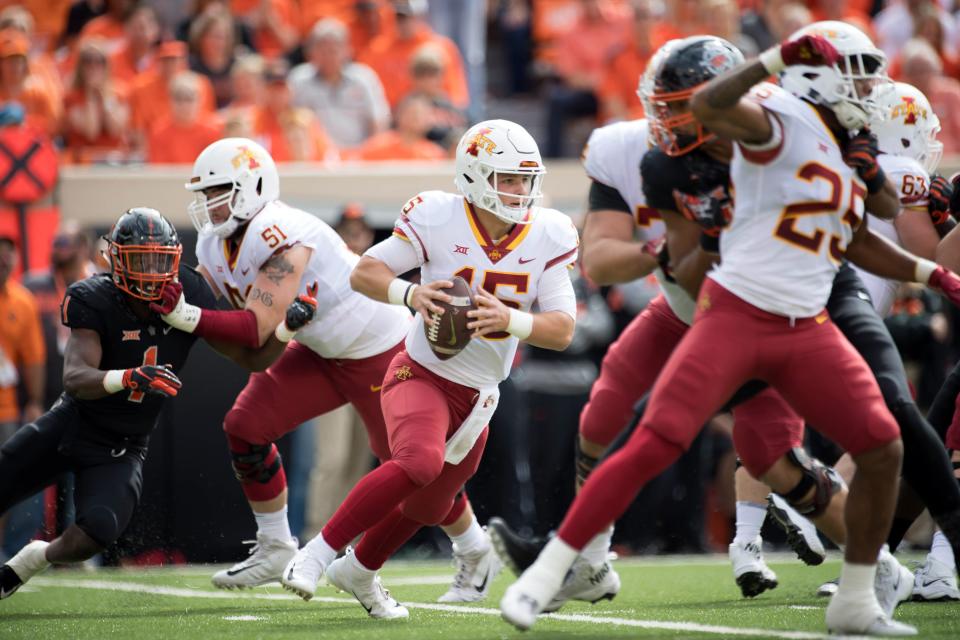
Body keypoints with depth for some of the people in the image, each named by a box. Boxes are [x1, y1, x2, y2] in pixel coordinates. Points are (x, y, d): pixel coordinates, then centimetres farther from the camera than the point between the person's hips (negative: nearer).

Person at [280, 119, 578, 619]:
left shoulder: (546, 237, -8)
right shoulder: (440, 220, -17)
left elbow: (563, 329, -11)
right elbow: (363, 273, -10)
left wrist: (510, 320, -31)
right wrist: (410, 294, -31)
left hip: (477, 397, 5)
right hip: (422, 374, -5)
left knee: (428, 508, 22)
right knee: (420, 462, -35)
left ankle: (358, 571, 51)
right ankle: (316, 555, -22)